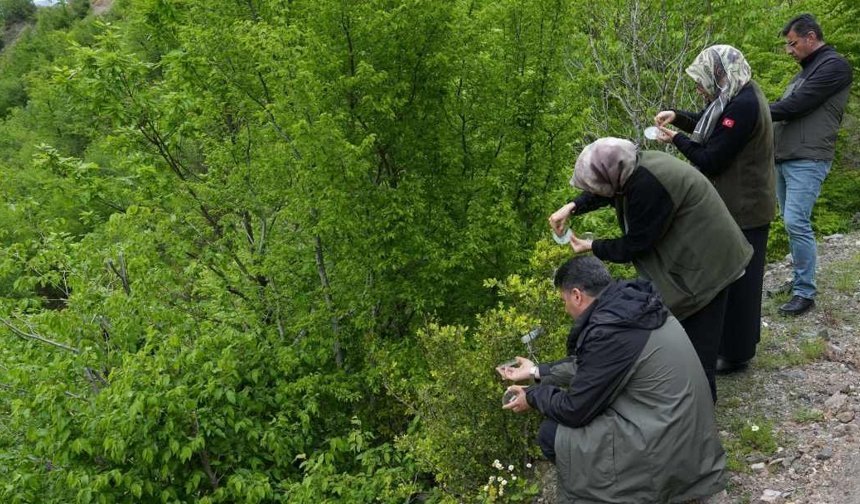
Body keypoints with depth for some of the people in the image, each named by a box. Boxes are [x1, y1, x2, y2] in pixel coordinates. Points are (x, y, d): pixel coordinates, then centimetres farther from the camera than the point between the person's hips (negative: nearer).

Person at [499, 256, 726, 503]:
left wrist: (533, 397, 2)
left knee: (551, 435, -4)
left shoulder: (609, 331, -25)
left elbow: (575, 410, -16)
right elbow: (588, 364, 17)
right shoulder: (630, 304, 2)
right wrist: (538, 371, 24)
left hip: (667, 447, -9)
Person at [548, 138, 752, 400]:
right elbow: (607, 190, 16)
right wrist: (573, 207, 2)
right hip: (690, 250, 10)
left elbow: (635, 245, -21)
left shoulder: (647, 187, -31)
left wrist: (592, 247, -6)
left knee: (696, 342, 0)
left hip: (703, 263, -10)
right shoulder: (633, 166, -4)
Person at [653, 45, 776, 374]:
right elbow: (711, 127, 21)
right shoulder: (742, 96, 6)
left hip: (743, 210, -10)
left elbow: (710, 161, -24)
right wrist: (678, 116, 4)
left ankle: (735, 354, 16)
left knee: (735, 279, 2)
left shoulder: (743, 106, -26)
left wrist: (675, 139, -10)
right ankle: (739, 338, 37)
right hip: (745, 204, 10)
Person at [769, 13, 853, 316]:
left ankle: (805, 293, -6)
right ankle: (801, 276, 21)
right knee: (791, 222, 11)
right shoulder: (805, 72, 21)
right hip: (783, 159, 9)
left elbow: (796, 106, -17)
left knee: (796, 223, -13)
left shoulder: (834, 66, -8)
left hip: (807, 161, -9)